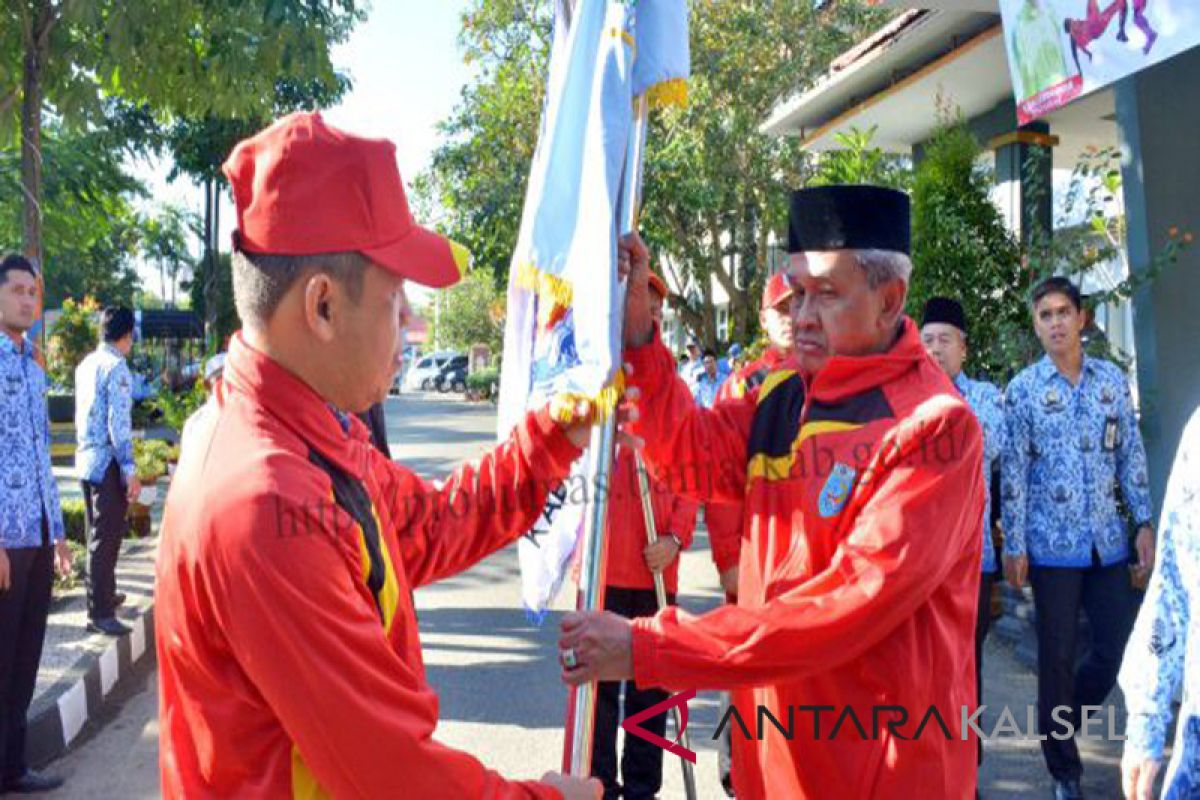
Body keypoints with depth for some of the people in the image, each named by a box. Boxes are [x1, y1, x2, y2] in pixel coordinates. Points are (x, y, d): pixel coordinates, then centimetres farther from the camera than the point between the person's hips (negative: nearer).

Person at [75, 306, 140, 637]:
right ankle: (99, 613, -2)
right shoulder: (116, 367, -14)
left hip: (86, 458, 9)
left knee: (99, 532, 20)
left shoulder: (86, 364, 11)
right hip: (108, 462, -9)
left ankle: (104, 594, 34)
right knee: (106, 536, -5)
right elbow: (119, 423, -19)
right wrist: (130, 470, -19)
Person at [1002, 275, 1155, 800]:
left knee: (1122, 644, 6)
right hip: (1053, 545, -3)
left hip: (1108, 542, 3)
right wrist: (1014, 545, -7)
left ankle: (1064, 716, 33)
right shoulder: (1022, 389, -3)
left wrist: (1144, 522, 2)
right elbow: (1013, 471, -4)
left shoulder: (1112, 379, 6)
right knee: (1057, 657, 3)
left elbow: (1132, 456, 9)